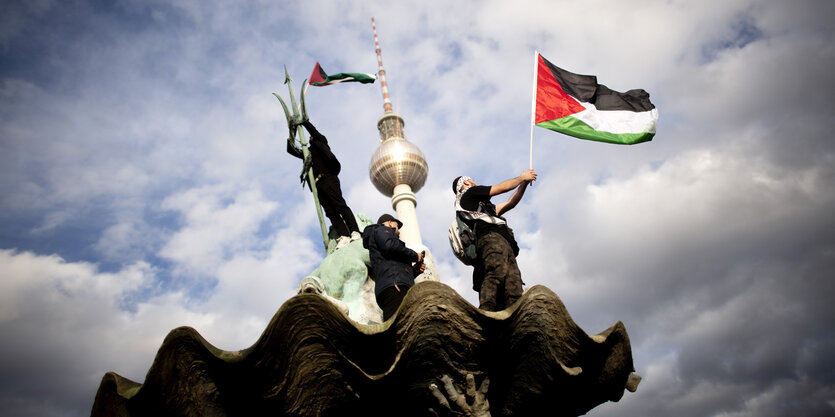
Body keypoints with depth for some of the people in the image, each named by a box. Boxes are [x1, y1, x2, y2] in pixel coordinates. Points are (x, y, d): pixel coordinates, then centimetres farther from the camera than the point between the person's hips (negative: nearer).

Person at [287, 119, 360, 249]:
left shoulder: (320, 144, 19)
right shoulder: (307, 152, 33)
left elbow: (313, 131, 11)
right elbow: (292, 150, 40)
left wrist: (303, 121, 21)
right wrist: (291, 139, 33)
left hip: (327, 178, -6)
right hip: (317, 184, 6)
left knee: (340, 205, -18)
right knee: (330, 212, -10)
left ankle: (354, 232, -26)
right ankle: (343, 236, -20)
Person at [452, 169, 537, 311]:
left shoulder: (484, 206, 43)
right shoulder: (470, 193, 20)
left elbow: (510, 204, 43)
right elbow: (503, 188, 17)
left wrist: (525, 182, 42)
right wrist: (522, 177, 33)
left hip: (506, 246, 8)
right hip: (491, 237, -8)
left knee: (514, 289, -13)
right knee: (497, 272, -34)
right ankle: (485, 314, -53)